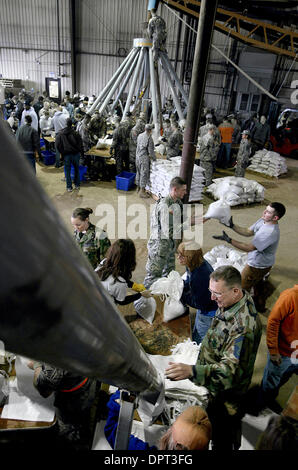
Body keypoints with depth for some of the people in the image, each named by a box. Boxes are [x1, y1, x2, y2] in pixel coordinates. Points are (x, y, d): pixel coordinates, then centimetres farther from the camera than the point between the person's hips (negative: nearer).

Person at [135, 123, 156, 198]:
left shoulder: (140, 135, 6)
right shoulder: (149, 138, -16)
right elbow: (150, 150, -15)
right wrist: (154, 158, 0)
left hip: (137, 156, 8)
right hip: (144, 158, -8)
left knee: (139, 172, 17)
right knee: (144, 174, -3)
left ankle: (138, 188, 29)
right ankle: (142, 191, 0)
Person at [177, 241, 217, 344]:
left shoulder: (200, 275, -37)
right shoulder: (193, 265, -9)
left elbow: (199, 303, -27)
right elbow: (189, 284, 8)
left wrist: (180, 294, -23)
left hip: (209, 313, -10)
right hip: (203, 309, 10)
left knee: (201, 342, 10)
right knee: (195, 337, 29)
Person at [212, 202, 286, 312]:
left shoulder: (271, 232, -37)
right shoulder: (263, 221, -9)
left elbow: (249, 248, -35)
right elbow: (248, 232, 2)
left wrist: (229, 240, -36)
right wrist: (232, 226, -12)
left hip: (257, 266, -9)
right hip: (259, 263, 9)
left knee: (242, 288, 9)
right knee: (257, 284, 30)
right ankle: (260, 306, 53)